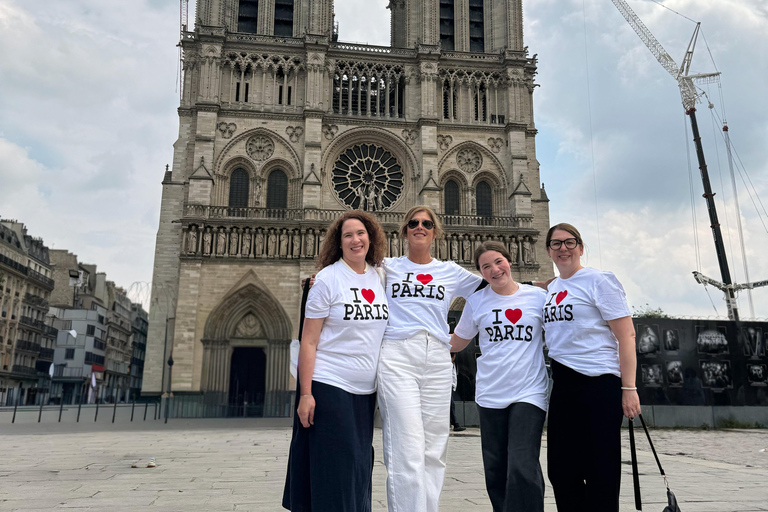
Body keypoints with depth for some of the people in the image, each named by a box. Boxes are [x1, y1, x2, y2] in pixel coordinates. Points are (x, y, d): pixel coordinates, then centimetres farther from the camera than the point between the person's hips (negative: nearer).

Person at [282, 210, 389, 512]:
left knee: (360, 467, 11)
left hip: (365, 391, 5)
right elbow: (308, 341, -9)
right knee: (334, 467, -2)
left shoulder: (379, 277, 7)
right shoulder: (328, 279, -8)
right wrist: (305, 394, -14)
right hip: (329, 387, -5)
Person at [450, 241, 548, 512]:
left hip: (529, 392, -2)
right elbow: (456, 343, 13)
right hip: (490, 395, 2)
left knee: (522, 469, -14)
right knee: (496, 470, 9)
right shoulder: (476, 301, 5)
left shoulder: (538, 296, 2)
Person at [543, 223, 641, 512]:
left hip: (599, 383, -7)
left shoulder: (598, 280, -6)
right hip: (562, 385, 7)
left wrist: (629, 388, -16)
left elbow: (626, 334, -11)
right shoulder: (551, 288, 15)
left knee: (599, 472, 0)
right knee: (560, 469, 11)